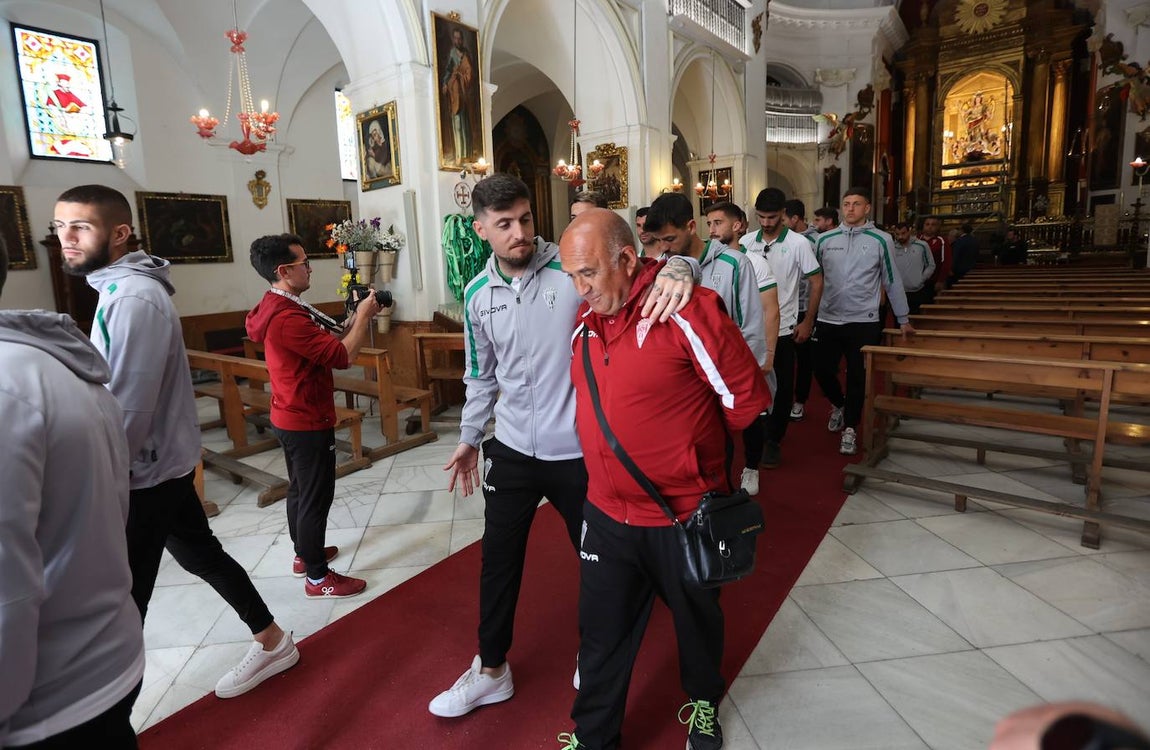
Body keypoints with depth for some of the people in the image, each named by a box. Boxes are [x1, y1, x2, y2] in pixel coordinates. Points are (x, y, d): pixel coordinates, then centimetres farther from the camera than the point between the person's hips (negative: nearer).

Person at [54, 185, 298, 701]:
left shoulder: (131, 296, -21)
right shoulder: (123, 287, 10)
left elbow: (128, 405, -25)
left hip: (145, 471, -10)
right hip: (163, 462, 10)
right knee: (201, 555, 20)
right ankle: (272, 642, 36)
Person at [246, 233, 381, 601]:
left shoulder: (278, 308, 8)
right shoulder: (287, 318, -27)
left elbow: (330, 338, 11)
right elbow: (343, 356, -27)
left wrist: (357, 316, 0)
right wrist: (364, 316, -15)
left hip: (292, 417, 11)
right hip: (307, 422, -11)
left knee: (300, 490, 22)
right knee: (316, 497, 0)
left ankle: (304, 553, 38)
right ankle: (318, 577, 12)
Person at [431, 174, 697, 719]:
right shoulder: (477, 294, 1)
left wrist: (676, 270, -41)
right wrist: (468, 437, 18)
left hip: (577, 450, -3)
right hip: (511, 449, 4)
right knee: (499, 561, 17)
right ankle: (491, 670, 41)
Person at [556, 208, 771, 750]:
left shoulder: (686, 311, -20)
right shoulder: (586, 320, 0)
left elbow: (747, 398, -12)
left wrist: (692, 449, 0)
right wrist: (624, 445, 10)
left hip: (684, 515, -4)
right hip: (607, 512, 4)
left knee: (697, 619, 23)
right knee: (601, 633, 16)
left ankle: (703, 702, 52)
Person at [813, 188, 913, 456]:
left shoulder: (880, 240, -1)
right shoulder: (825, 239, 4)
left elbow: (892, 281, 4)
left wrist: (903, 319, 8)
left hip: (864, 322, -2)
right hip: (828, 320, 2)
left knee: (857, 377, 3)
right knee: (822, 369, 7)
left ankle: (849, 428, 18)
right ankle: (838, 404, 37)